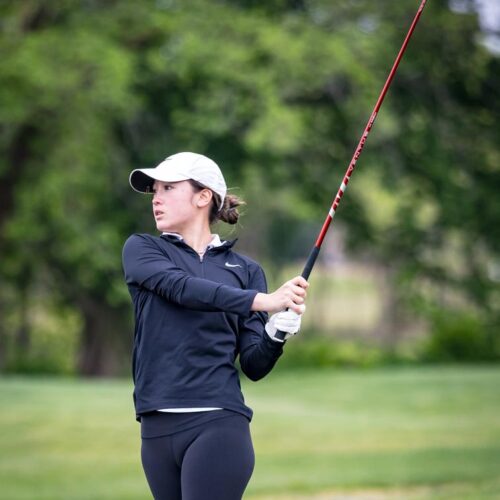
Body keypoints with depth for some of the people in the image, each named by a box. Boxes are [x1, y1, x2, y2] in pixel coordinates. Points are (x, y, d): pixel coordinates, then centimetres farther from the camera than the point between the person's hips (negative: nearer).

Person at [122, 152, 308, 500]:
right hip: (157, 430, 2)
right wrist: (261, 301, -22)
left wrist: (275, 335, -15)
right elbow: (181, 288, -11)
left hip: (217, 423, -2)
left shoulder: (246, 270, 11)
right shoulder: (141, 250, 10)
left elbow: (254, 366, 7)